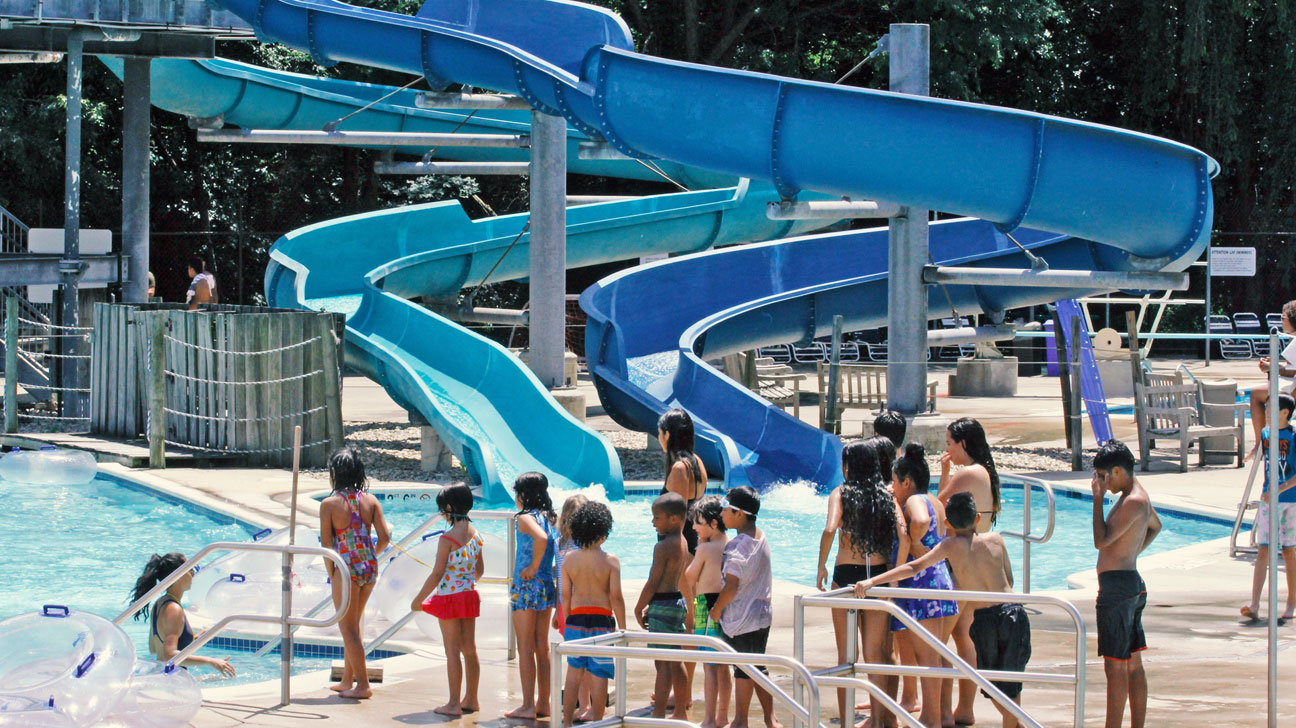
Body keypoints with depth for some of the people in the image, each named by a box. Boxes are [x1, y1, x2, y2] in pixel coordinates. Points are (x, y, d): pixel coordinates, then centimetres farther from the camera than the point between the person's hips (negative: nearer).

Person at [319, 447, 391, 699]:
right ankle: (347, 680, 27)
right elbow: (384, 538, -2)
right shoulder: (370, 501, 2)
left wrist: (331, 574, 1)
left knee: (348, 628, 3)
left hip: (346, 569, -5)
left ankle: (363, 685, 1)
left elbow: (326, 544, -9)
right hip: (369, 568, 5)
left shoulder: (329, 504, -9)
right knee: (352, 626, 19)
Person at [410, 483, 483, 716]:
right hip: (469, 595, 7)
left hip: (449, 598, -7)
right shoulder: (475, 535, 3)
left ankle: (454, 703, 0)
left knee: (453, 652, -2)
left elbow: (437, 574, -17)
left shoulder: (448, 538, -18)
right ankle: (471, 699, 20)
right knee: (469, 649, 13)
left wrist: (419, 599, -8)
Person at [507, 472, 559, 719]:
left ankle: (527, 706, 1)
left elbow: (541, 538, -33)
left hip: (527, 587, -7)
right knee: (542, 647, 14)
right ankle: (543, 703, 18)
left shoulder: (525, 518, -14)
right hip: (547, 586, 7)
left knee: (525, 649, -1)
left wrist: (533, 567, -20)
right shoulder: (551, 517, 8)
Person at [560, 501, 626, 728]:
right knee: (599, 674, 4)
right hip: (602, 620, -3)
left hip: (576, 618, 3)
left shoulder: (569, 559, -1)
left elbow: (566, 596, 4)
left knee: (574, 671, 14)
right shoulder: (610, 561, -11)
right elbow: (616, 597, -11)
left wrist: (566, 623, 15)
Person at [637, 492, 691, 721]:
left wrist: (639, 609, -6)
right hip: (678, 601, 9)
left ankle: (658, 714, -8)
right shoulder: (682, 543, 11)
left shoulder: (663, 547, -17)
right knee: (675, 661, 16)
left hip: (663, 605, -9)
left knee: (663, 663, -8)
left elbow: (653, 582, -17)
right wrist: (650, 606, 17)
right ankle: (681, 711, 22)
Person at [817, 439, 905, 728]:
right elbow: (903, 534, -8)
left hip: (846, 574, -3)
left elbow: (830, 530, -20)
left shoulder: (841, 493, -4)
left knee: (846, 655, 7)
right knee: (876, 654, 10)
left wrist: (821, 567, -8)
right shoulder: (886, 496, 3)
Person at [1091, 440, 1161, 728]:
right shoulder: (1139, 495, 14)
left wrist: (1098, 499, -18)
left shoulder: (1133, 503, -18)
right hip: (1132, 583, 11)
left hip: (1117, 586, -11)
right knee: (1133, 665, 13)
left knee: (1115, 667, -8)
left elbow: (1101, 540, -23)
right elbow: (1155, 526, 34)